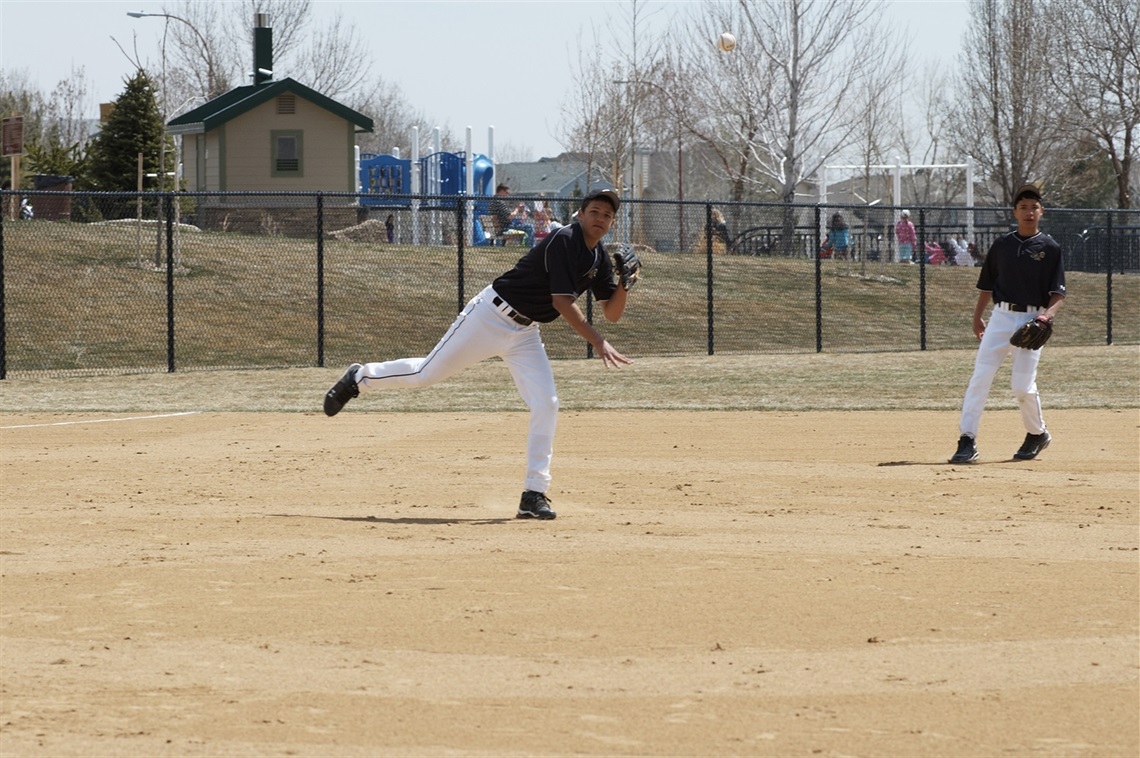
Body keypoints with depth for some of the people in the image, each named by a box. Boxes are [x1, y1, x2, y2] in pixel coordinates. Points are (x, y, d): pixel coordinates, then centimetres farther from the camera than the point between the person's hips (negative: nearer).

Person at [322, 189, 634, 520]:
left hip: (526, 334, 7)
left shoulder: (600, 259, 4)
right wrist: (598, 342, -33)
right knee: (427, 373, 2)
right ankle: (359, 378, 28)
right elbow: (562, 301, -28)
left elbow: (612, 313, 6)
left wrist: (624, 284, -14)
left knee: (546, 405, -9)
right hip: (491, 316, -7)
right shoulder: (564, 242, -21)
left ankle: (534, 495, -6)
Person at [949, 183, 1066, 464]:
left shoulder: (1050, 248, 1)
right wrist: (977, 317, 14)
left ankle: (1037, 434, 19)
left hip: (1032, 321, -3)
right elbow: (986, 285, 18)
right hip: (1001, 316, 3)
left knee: (1022, 386, -7)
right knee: (980, 378, -8)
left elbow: (1059, 293, -1)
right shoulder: (1001, 245, 10)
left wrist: (1048, 314, -19)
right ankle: (967, 440, -10)